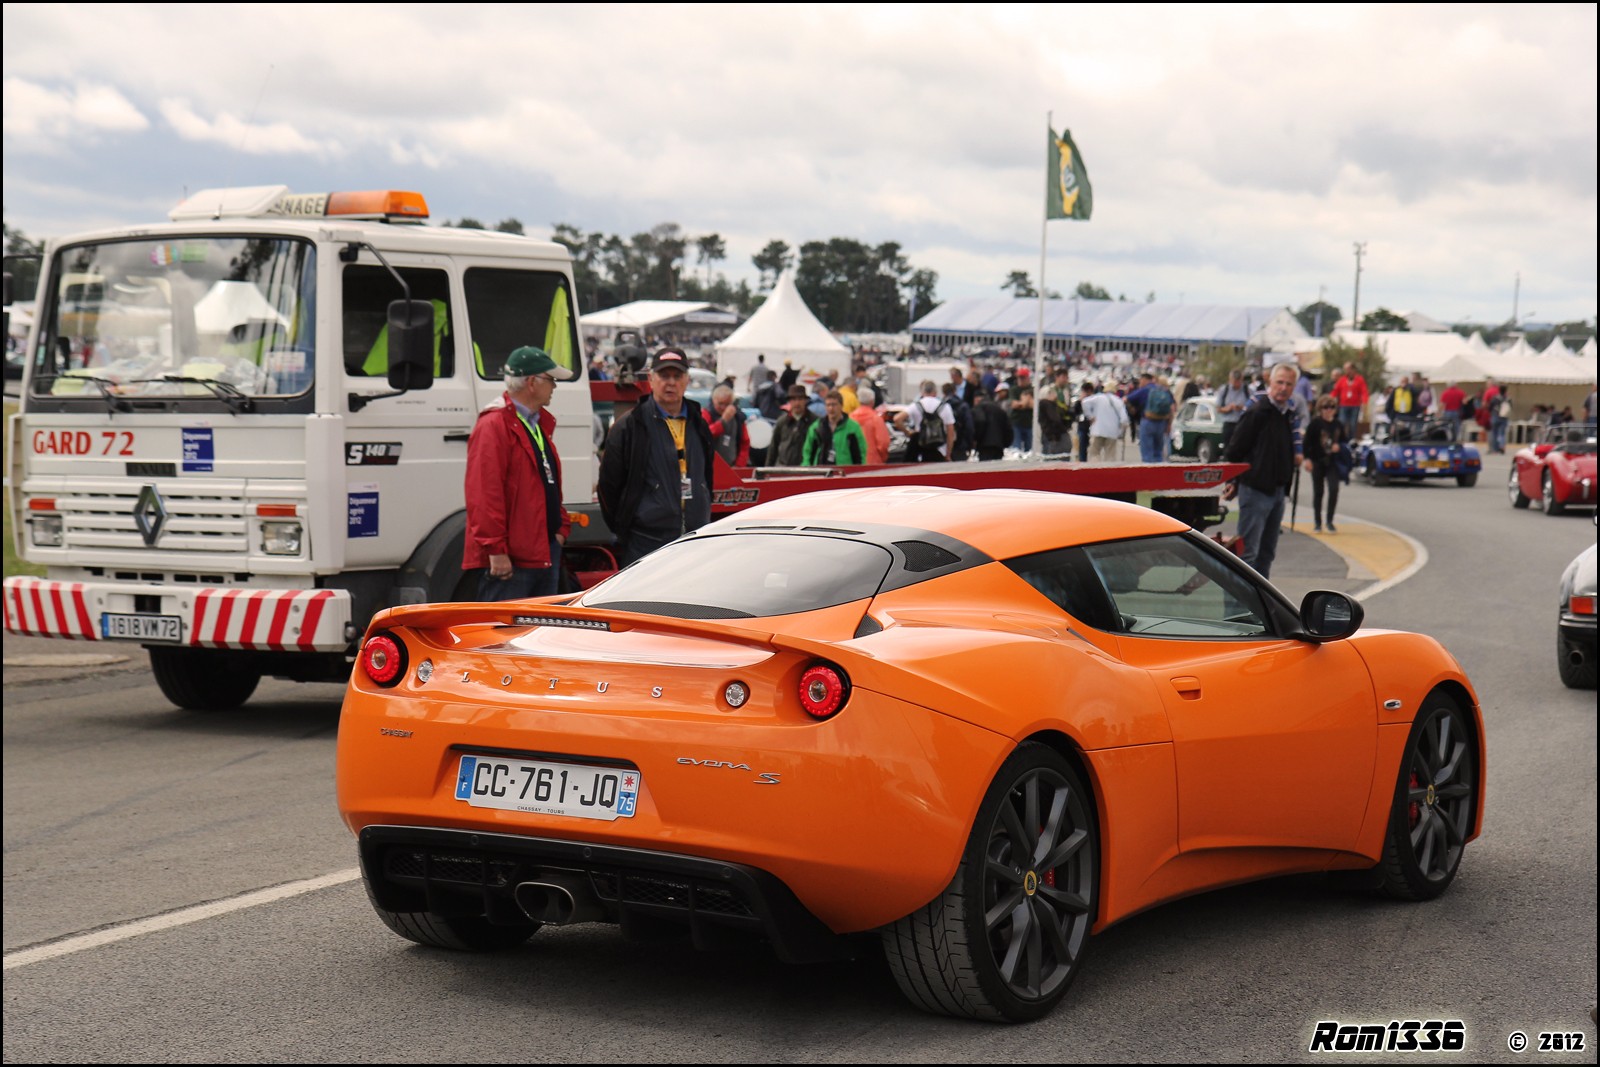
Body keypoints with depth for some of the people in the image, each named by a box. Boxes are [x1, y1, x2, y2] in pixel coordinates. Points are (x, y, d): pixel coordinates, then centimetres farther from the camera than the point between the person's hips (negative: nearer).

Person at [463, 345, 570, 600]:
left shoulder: (542, 424, 19)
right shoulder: (492, 426, -13)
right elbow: (484, 493, -19)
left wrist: (561, 529, 15)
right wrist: (496, 550, -22)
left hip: (546, 551, 10)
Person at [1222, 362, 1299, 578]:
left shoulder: (1288, 413, 13)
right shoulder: (1257, 412, -13)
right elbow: (1234, 450, -13)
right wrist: (1233, 482, -10)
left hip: (1277, 491, 9)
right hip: (1255, 489, -9)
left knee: (1267, 552, 14)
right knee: (1248, 552, -9)